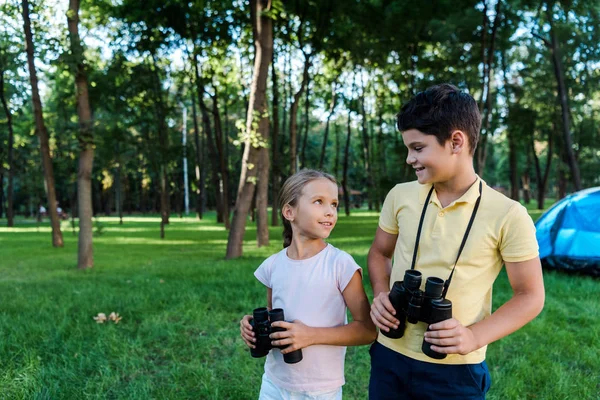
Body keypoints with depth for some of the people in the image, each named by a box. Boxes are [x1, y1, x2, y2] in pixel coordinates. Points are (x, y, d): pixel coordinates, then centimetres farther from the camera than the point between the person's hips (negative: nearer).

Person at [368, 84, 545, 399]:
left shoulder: (507, 215, -13)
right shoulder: (400, 196, -2)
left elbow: (529, 296, -5)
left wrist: (475, 337, -17)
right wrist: (381, 294, -5)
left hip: (456, 371, -3)